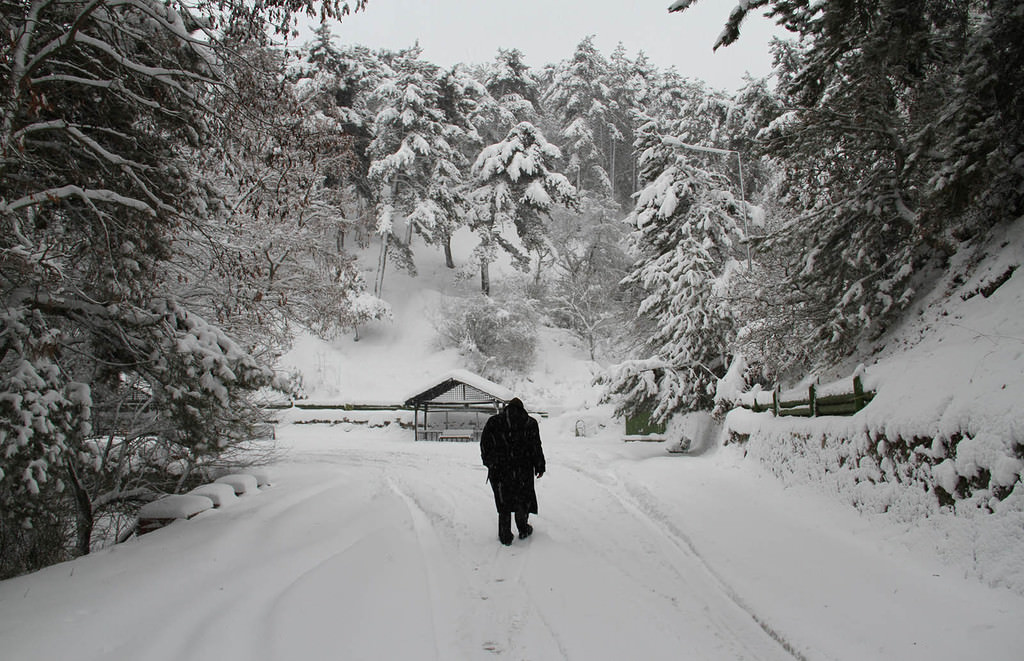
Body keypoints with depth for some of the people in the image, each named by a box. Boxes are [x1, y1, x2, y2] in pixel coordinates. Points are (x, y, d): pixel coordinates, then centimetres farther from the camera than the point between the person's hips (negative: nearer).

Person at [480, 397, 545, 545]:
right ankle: (523, 530, 28)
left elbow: (484, 444, 3)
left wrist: (488, 462, 13)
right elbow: (536, 448, 0)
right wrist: (539, 466, 7)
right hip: (523, 470, 0)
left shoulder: (494, 421, 2)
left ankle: (505, 536, 11)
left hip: (499, 470, 0)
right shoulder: (530, 423, 1)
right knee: (523, 499, 17)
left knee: (503, 502, 9)